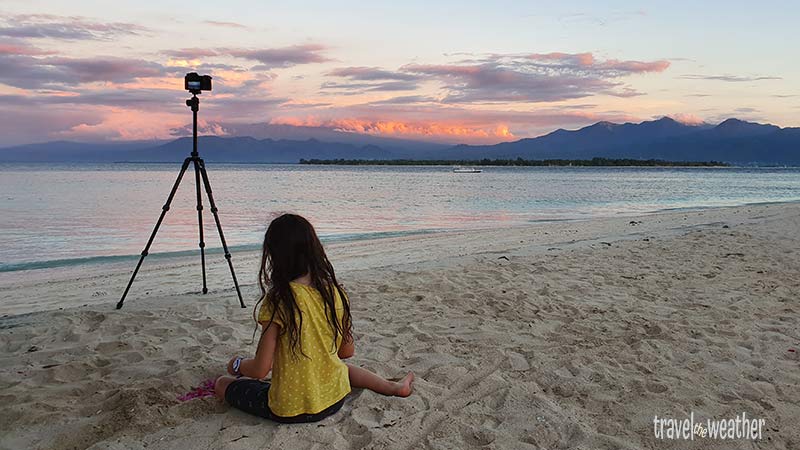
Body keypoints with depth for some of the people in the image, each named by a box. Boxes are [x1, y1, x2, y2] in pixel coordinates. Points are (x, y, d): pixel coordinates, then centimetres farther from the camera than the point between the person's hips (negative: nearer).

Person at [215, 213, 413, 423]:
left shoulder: (276, 302, -22)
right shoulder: (336, 293, -7)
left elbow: (260, 370, -18)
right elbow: (347, 351, 4)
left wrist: (237, 365, 4)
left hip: (289, 410, -5)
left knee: (222, 384, 15)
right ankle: (394, 386, 31)